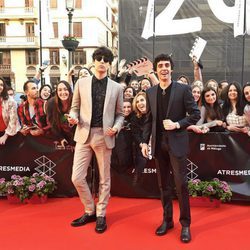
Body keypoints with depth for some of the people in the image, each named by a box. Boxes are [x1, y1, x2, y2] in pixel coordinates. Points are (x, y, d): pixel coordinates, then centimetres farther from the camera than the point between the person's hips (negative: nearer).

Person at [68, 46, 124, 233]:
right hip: (84, 134, 1)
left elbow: (120, 114, 8)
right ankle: (90, 211, 23)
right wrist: (74, 117, -11)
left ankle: (101, 215, 25)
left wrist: (116, 127, -12)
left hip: (104, 136, -1)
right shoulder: (81, 83, 6)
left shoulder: (116, 88, 4)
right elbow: (75, 107, 11)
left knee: (104, 179, 8)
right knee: (77, 177, 0)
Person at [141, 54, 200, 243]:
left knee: (181, 184, -2)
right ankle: (167, 220, 25)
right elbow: (149, 119, 10)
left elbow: (195, 114, -4)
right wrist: (145, 141, 4)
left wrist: (177, 124, -16)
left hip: (177, 142, -4)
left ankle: (185, 224, 12)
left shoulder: (183, 89, -3)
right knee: (164, 184, 11)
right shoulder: (151, 92, 9)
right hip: (159, 143, 4)